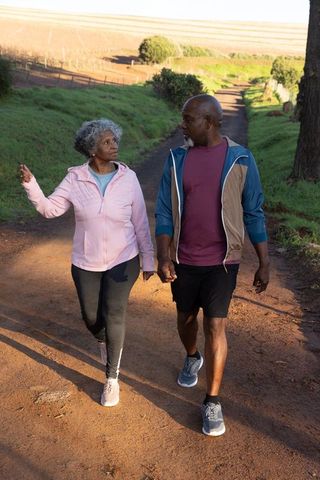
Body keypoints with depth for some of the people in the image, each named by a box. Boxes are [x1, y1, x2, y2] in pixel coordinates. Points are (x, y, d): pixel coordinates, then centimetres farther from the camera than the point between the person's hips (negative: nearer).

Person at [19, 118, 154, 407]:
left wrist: (148, 260, -1)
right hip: (86, 263, 2)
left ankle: (112, 378, 14)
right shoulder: (75, 179, -8)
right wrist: (30, 183, -25)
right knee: (91, 316, 13)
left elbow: (140, 223, -4)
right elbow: (50, 209, -9)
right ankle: (103, 341, 50)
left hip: (123, 261, -1)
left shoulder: (128, 178, -9)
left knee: (114, 316, -4)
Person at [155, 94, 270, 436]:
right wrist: (163, 257, -11)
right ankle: (192, 358, 50)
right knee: (186, 318, 18)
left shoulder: (240, 159, -7)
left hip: (222, 260, -2)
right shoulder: (177, 159, -1)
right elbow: (164, 212, -1)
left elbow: (254, 213, -2)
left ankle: (212, 402, 13)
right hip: (183, 259, 3)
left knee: (215, 327, -4)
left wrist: (264, 263, -2)